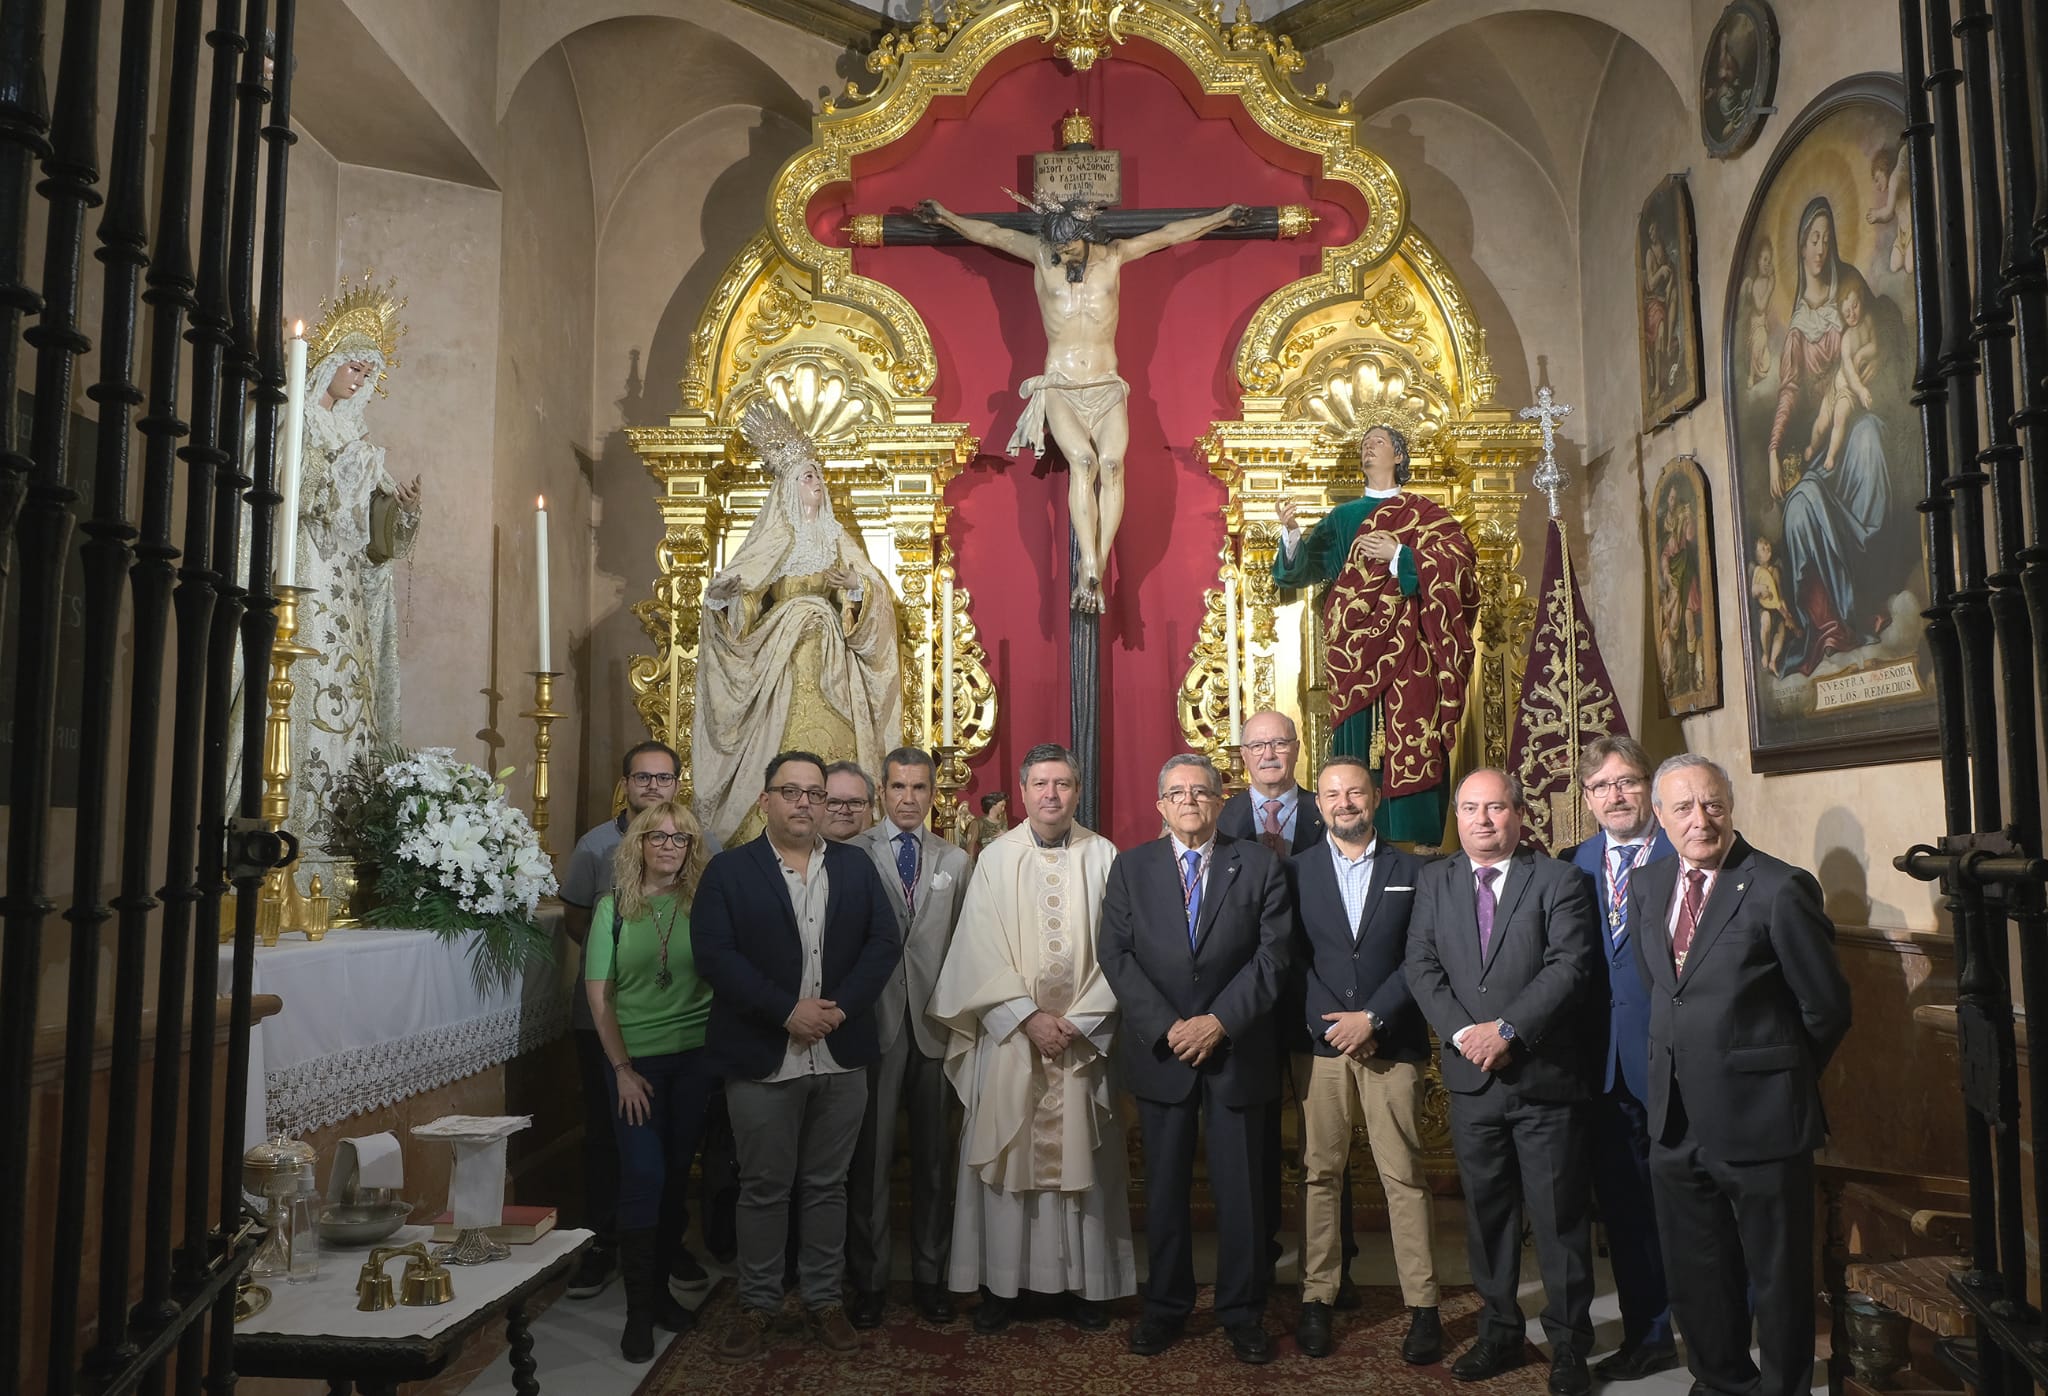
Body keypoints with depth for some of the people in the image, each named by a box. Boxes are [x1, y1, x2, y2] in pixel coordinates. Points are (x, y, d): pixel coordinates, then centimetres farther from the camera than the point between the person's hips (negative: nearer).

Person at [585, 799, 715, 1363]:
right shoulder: (614, 907, -3)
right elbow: (598, 995, -2)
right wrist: (623, 1069, -6)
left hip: (694, 1057, 2)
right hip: (636, 1061, -2)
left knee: (675, 1173, 10)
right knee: (643, 1176, -2)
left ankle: (661, 1285, 26)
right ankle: (639, 1309, 9)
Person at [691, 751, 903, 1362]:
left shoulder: (856, 867, 8)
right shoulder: (728, 870, 0)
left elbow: (884, 942, 2)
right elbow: (715, 953, -11)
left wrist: (841, 1007, -12)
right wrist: (788, 1011, -17)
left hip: (841, 1057, 3)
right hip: (762, 1058, -2)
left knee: (828, 1186, 12)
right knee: (763, 1188, 8)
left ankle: (824, 1299, 26)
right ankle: (757, 1303, 24)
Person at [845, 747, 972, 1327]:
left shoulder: (955, 861, 11)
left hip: (934, 1023, 3)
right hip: (874, 1021, -3)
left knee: (934, 1155, 9)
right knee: (870, 1154, 2)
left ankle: (930, 1275, 22)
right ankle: (868, 1279, 16)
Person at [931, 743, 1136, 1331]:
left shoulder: (1103, 857, 2)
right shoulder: (995, 858, 2)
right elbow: (981, 951, -3)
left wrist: (1078, 1020, -10)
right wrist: (1028, 1016, -12)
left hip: (1083, 1037, 0)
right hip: (1009, 1034, 0)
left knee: (1081, 1155, 6)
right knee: (1006, 1154, 3)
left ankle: (1083, 1282, 17)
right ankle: (1003, 1282, 15)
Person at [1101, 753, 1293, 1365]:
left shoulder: (1259, 864, 1)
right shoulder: (1131, 867, 5)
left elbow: (1271, 955, -5)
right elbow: (1117, 955, -2)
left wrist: (1219, 1022, -14)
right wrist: (1166, 1027, -12)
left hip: (1237, 1050, -1)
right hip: (1160, 1051, 1)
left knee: (1242, 1188, 6)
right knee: (1165, 1187, 10)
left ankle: (1243, 1313, 21)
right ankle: (1165, 1308, 24)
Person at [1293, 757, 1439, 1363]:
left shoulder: (1411, 871, 8)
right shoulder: (1296, 871, 7)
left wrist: (1373, 1016, -8)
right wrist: (1329, 1025, -8)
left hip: (1393, 1044, 0)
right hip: (1321, 1041, 0)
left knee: (1405, 1177, 2)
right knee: (1320, 1173, 3)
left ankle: (1422, 1307, 9)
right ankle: (1316, 1299, 12)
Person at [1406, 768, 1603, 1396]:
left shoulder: (1560, 880, -2)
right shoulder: (1433, 882, 9)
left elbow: (1569, 966, -12)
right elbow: (1422, 968, 2)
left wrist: (1508, 1028, -19)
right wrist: (1463, 1032, -12)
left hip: (1546, 1076, -3)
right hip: (1471, 1078, 3)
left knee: (1560, 1216, 4)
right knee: (1486, 1213, 12)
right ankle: (1499, 1333, 25)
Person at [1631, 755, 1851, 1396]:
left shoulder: (1781, 889, -15)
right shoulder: (1647, 886, 5)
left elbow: (1826, 1007, -7)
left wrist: (1777, 1076, 5)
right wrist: (1685, 1058, 11)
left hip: (1759, 1120, -6)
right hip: (1676, 1121, 6)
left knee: (1779, 1278, 11)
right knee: (1694, 1275, 19)